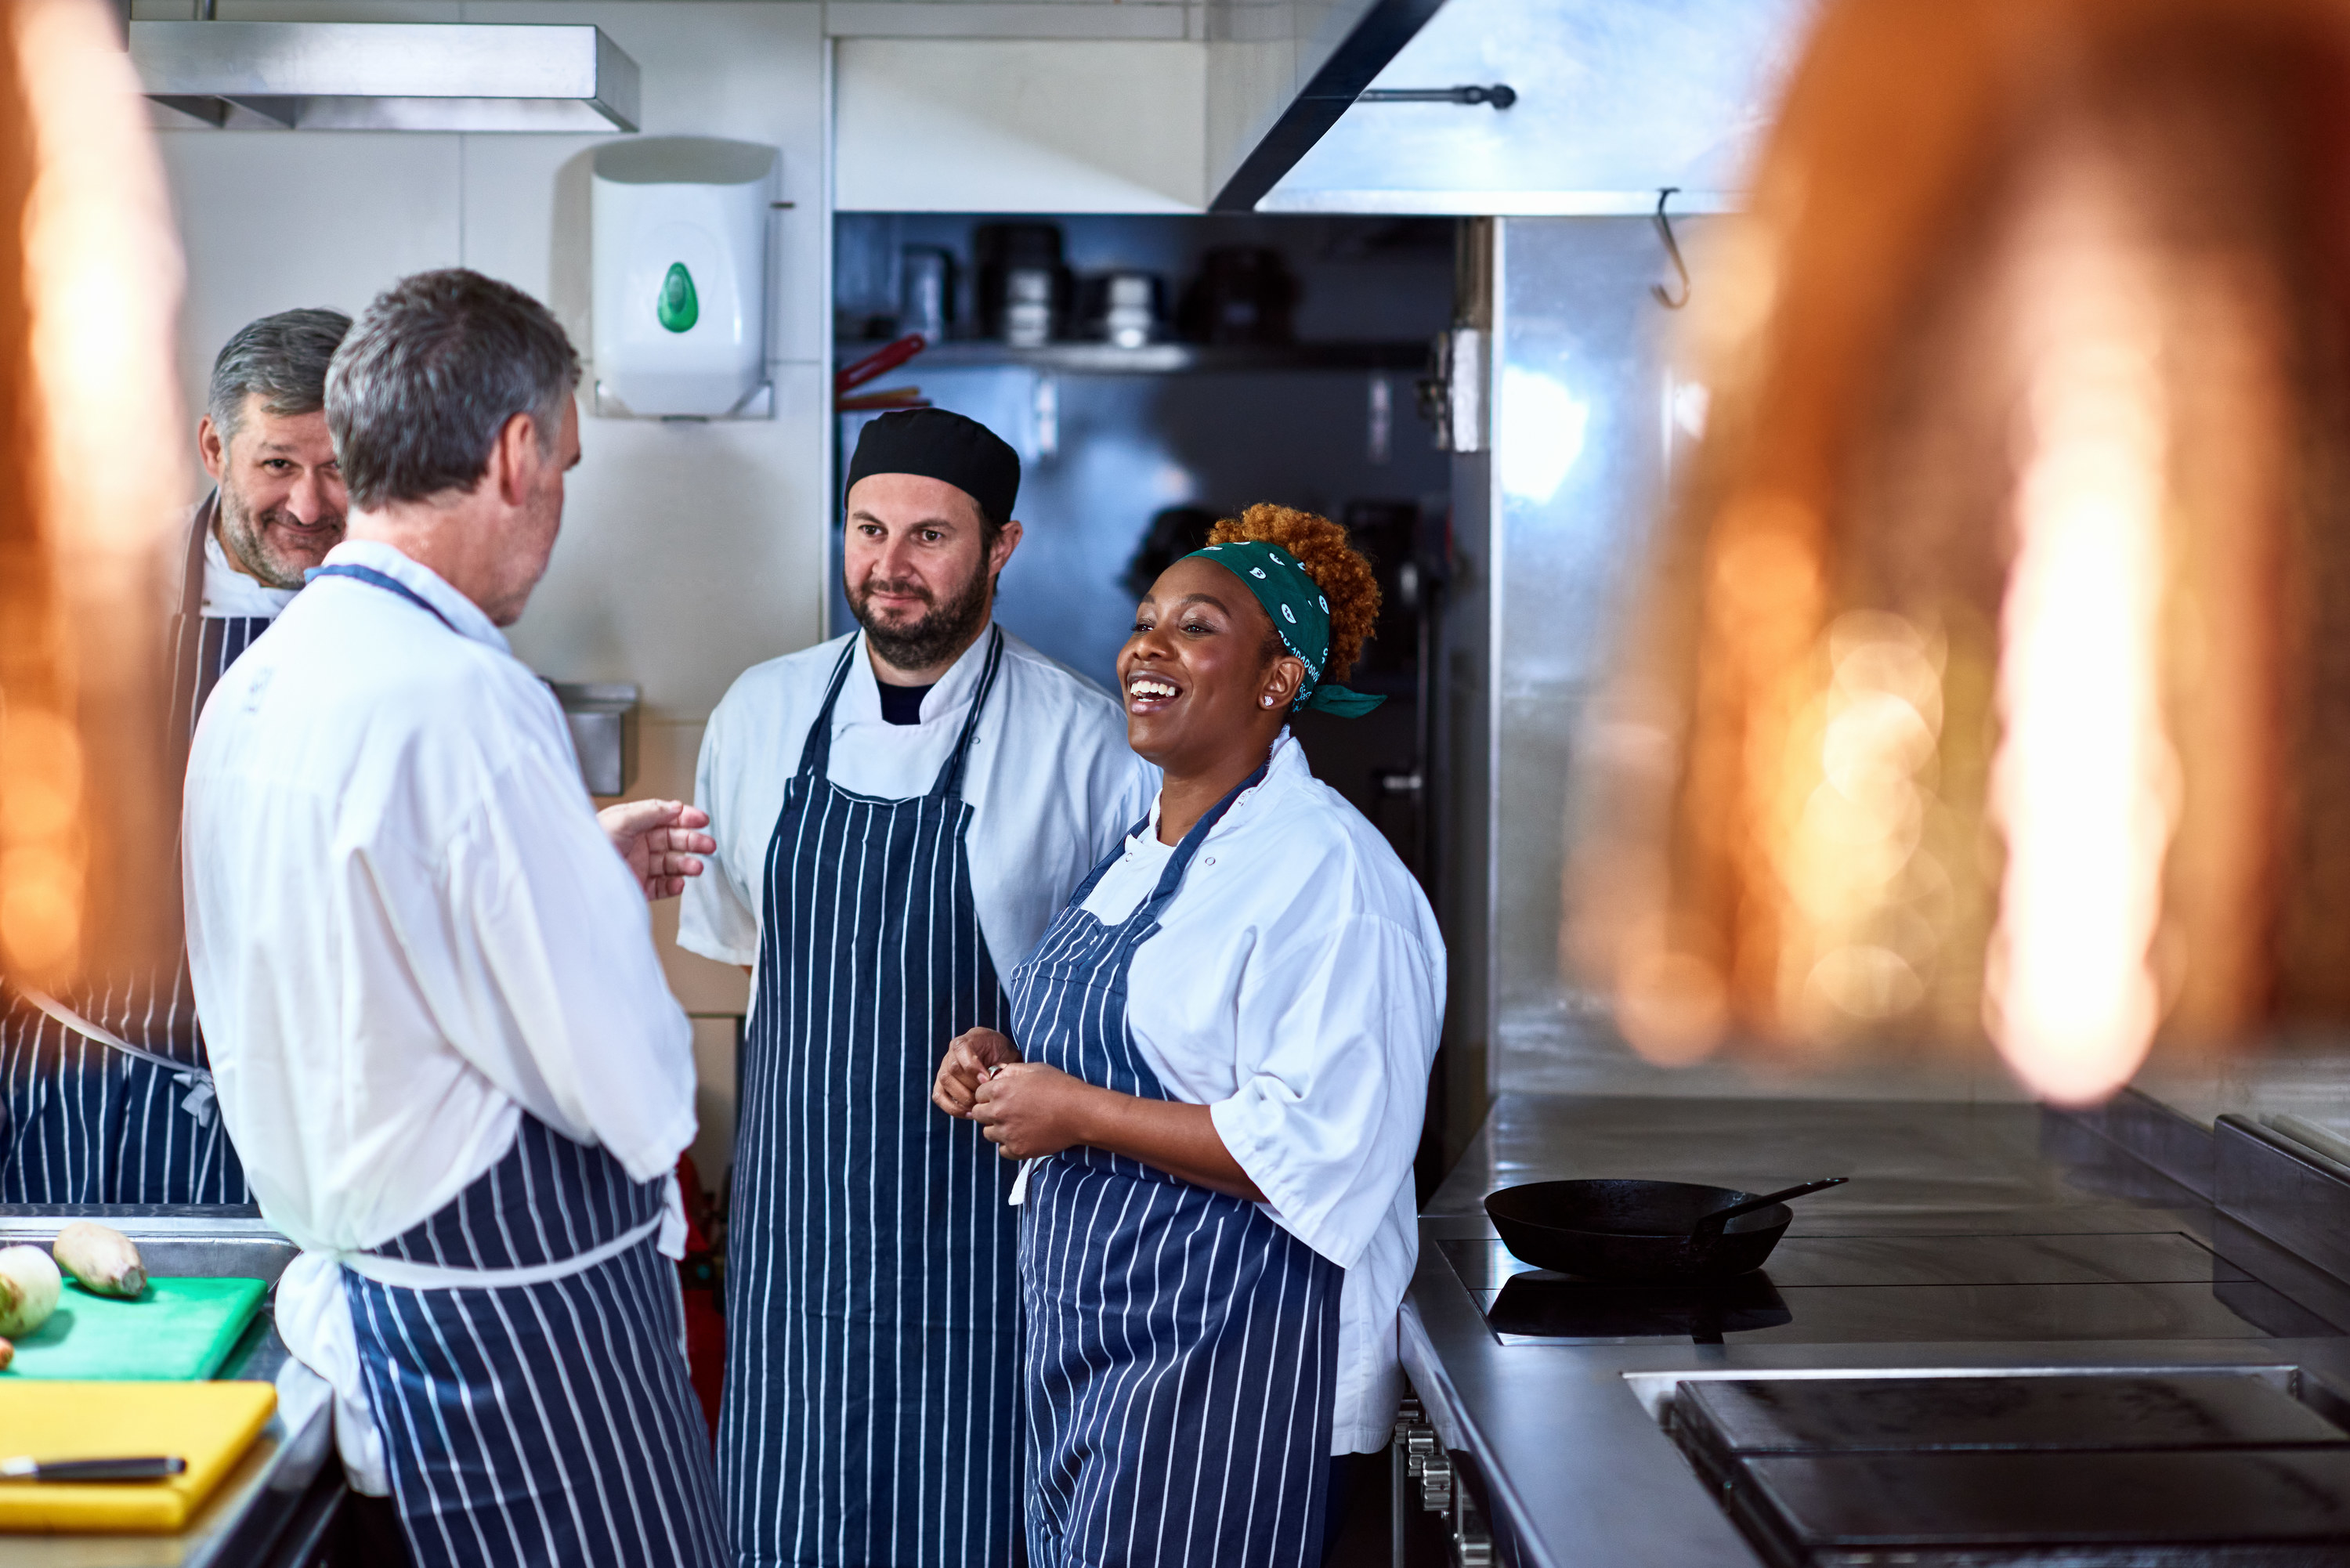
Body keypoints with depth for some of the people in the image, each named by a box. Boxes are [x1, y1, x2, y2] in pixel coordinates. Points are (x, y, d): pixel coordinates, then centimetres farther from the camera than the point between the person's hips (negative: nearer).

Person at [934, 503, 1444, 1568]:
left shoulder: (1324, 870, -16)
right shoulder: (1143, 855, 13)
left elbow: (1320, 1150, -24)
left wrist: (1079, 1113, -19)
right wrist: (1008, 1065, 6)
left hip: (1229, 1362, -9)